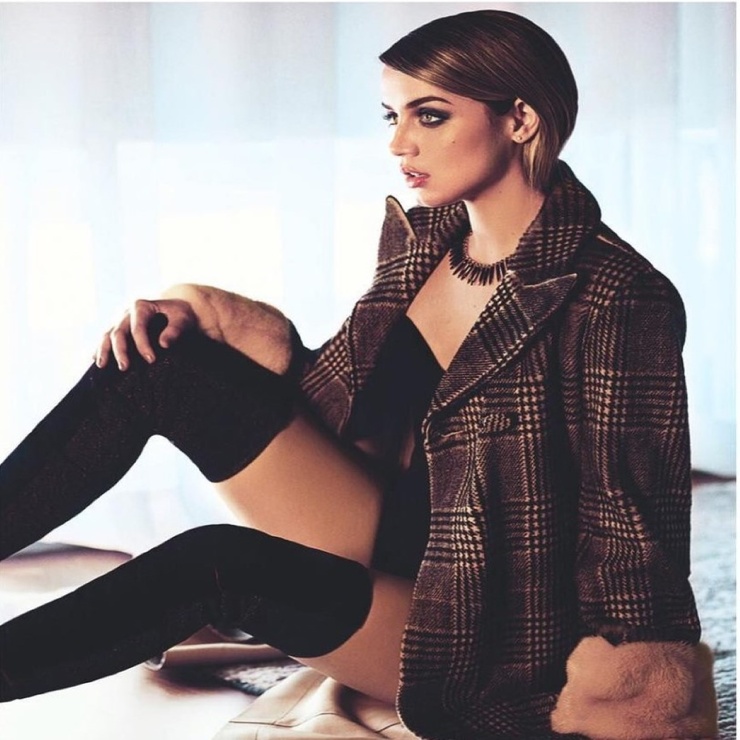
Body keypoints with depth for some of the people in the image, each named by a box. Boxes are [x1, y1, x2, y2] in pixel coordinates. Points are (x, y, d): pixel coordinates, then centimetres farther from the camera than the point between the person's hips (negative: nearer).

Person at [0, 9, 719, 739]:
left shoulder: (615, 301, -19)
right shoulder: (419, 239, 3)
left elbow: (635, 533, -17)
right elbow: (359, 409, 10)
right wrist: (232, 322, -4)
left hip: (486, 638, -6)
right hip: (390, 536, 7)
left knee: (216, 567, -29)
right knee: (156, 365, -9)